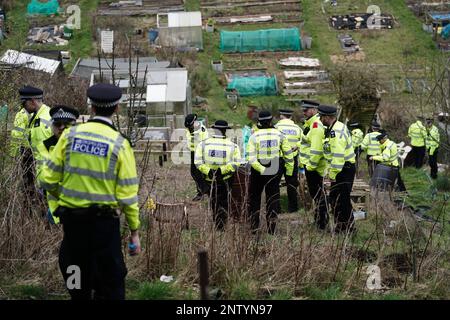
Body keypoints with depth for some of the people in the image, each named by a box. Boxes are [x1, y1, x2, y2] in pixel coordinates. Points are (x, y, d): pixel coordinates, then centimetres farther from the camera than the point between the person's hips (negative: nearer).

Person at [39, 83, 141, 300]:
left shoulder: (70, 135, -2)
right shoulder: (119, 144, -9)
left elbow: (48, 180, -1)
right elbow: (127, 194, -10)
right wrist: (134, 231, -1)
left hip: (71, 218, 3)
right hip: (104, 221, -3)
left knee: (78, 288, 18)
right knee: (110, 285, 5)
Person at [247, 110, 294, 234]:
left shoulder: (254, 137, -9)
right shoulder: (279, 135, -4)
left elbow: (251, 160, -19)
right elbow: (289, 154, -1)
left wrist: (262, 169, -17)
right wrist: (289, 171, 6)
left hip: (258, 172, -1)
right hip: (275, 171, 2)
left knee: (254, 198, 16)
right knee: (273, 199, 11)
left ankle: (254, 226, 16)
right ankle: (271, 229, 9)